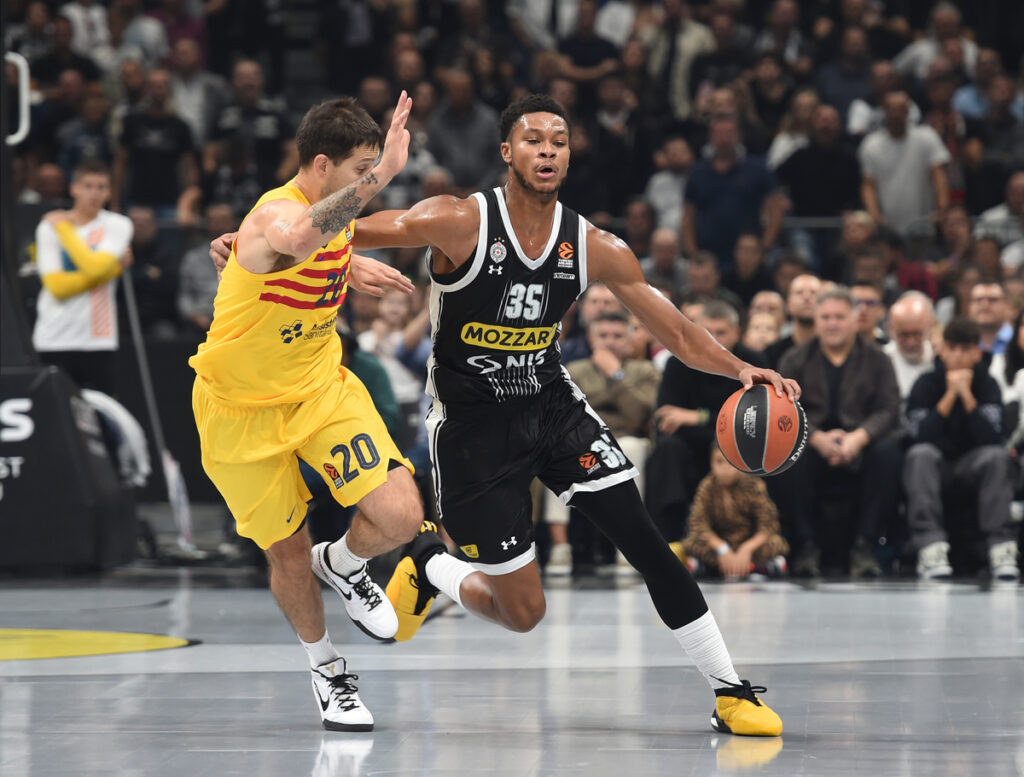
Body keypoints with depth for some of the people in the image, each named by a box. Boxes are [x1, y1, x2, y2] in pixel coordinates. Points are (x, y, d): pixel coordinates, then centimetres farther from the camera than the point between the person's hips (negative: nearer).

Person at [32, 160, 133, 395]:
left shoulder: (117, 226, 3)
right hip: (54, 340, 0)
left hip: (99, 340, 0)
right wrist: (112, 269, -11)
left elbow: (95, 267, -15)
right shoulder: (48, 228, 3)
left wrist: (63, 228, -6)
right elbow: (57, 287, -8)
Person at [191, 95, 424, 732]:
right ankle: (325, 665, 34)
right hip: (243, 409, -6)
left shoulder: (337, 211, -4)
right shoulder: (276, 215, -29)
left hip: (321, 386, 6)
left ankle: (342, 565, 21)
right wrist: (381, 174, -61)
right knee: (289, 554, 6)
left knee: (400, 518, -13)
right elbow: (299, 238, -58)